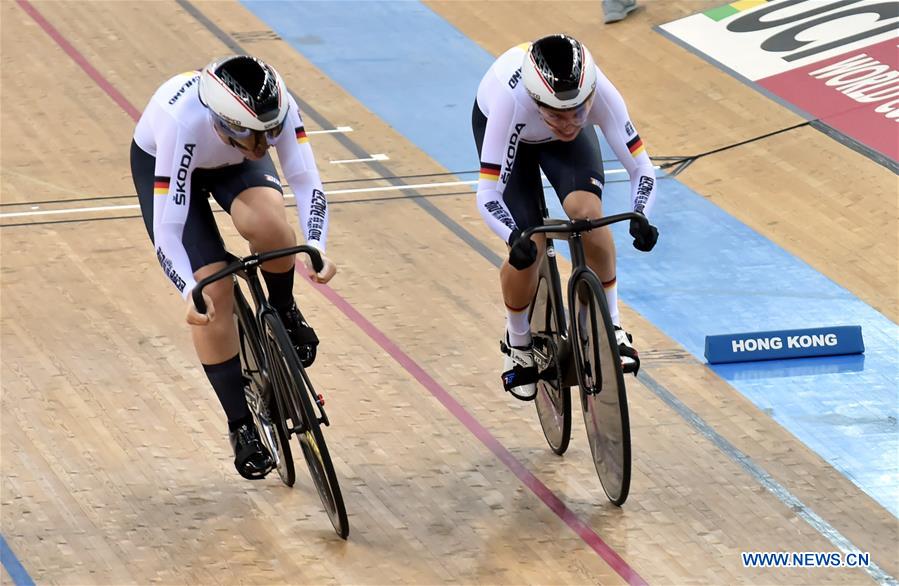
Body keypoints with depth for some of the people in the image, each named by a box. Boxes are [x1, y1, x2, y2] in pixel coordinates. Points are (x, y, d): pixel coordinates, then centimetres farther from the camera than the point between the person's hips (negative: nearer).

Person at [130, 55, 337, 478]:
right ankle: (241, 425, 2)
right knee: (213, 292, -13)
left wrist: (316, 248, -45)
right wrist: (191, 294, -52)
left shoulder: (277, 107, -36)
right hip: (162, 163, -2)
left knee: (269, 225, -32)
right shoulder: (182, 124, -43)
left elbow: (305, 179, -29)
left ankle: (283, 310, -1)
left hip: (234, 162, 2)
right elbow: (167, 229, -40)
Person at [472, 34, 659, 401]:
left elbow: (641, 168, -33)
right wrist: (515, 239, -60)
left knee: (587, 211, -26)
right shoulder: (511, 100, -45)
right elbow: (488, 196, -42)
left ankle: (611, 329, -6)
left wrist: (640, 216, -52)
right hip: (504, 126, -2)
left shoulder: (599, 93, -40)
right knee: (529, 249, -15)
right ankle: (518, 344, 14)